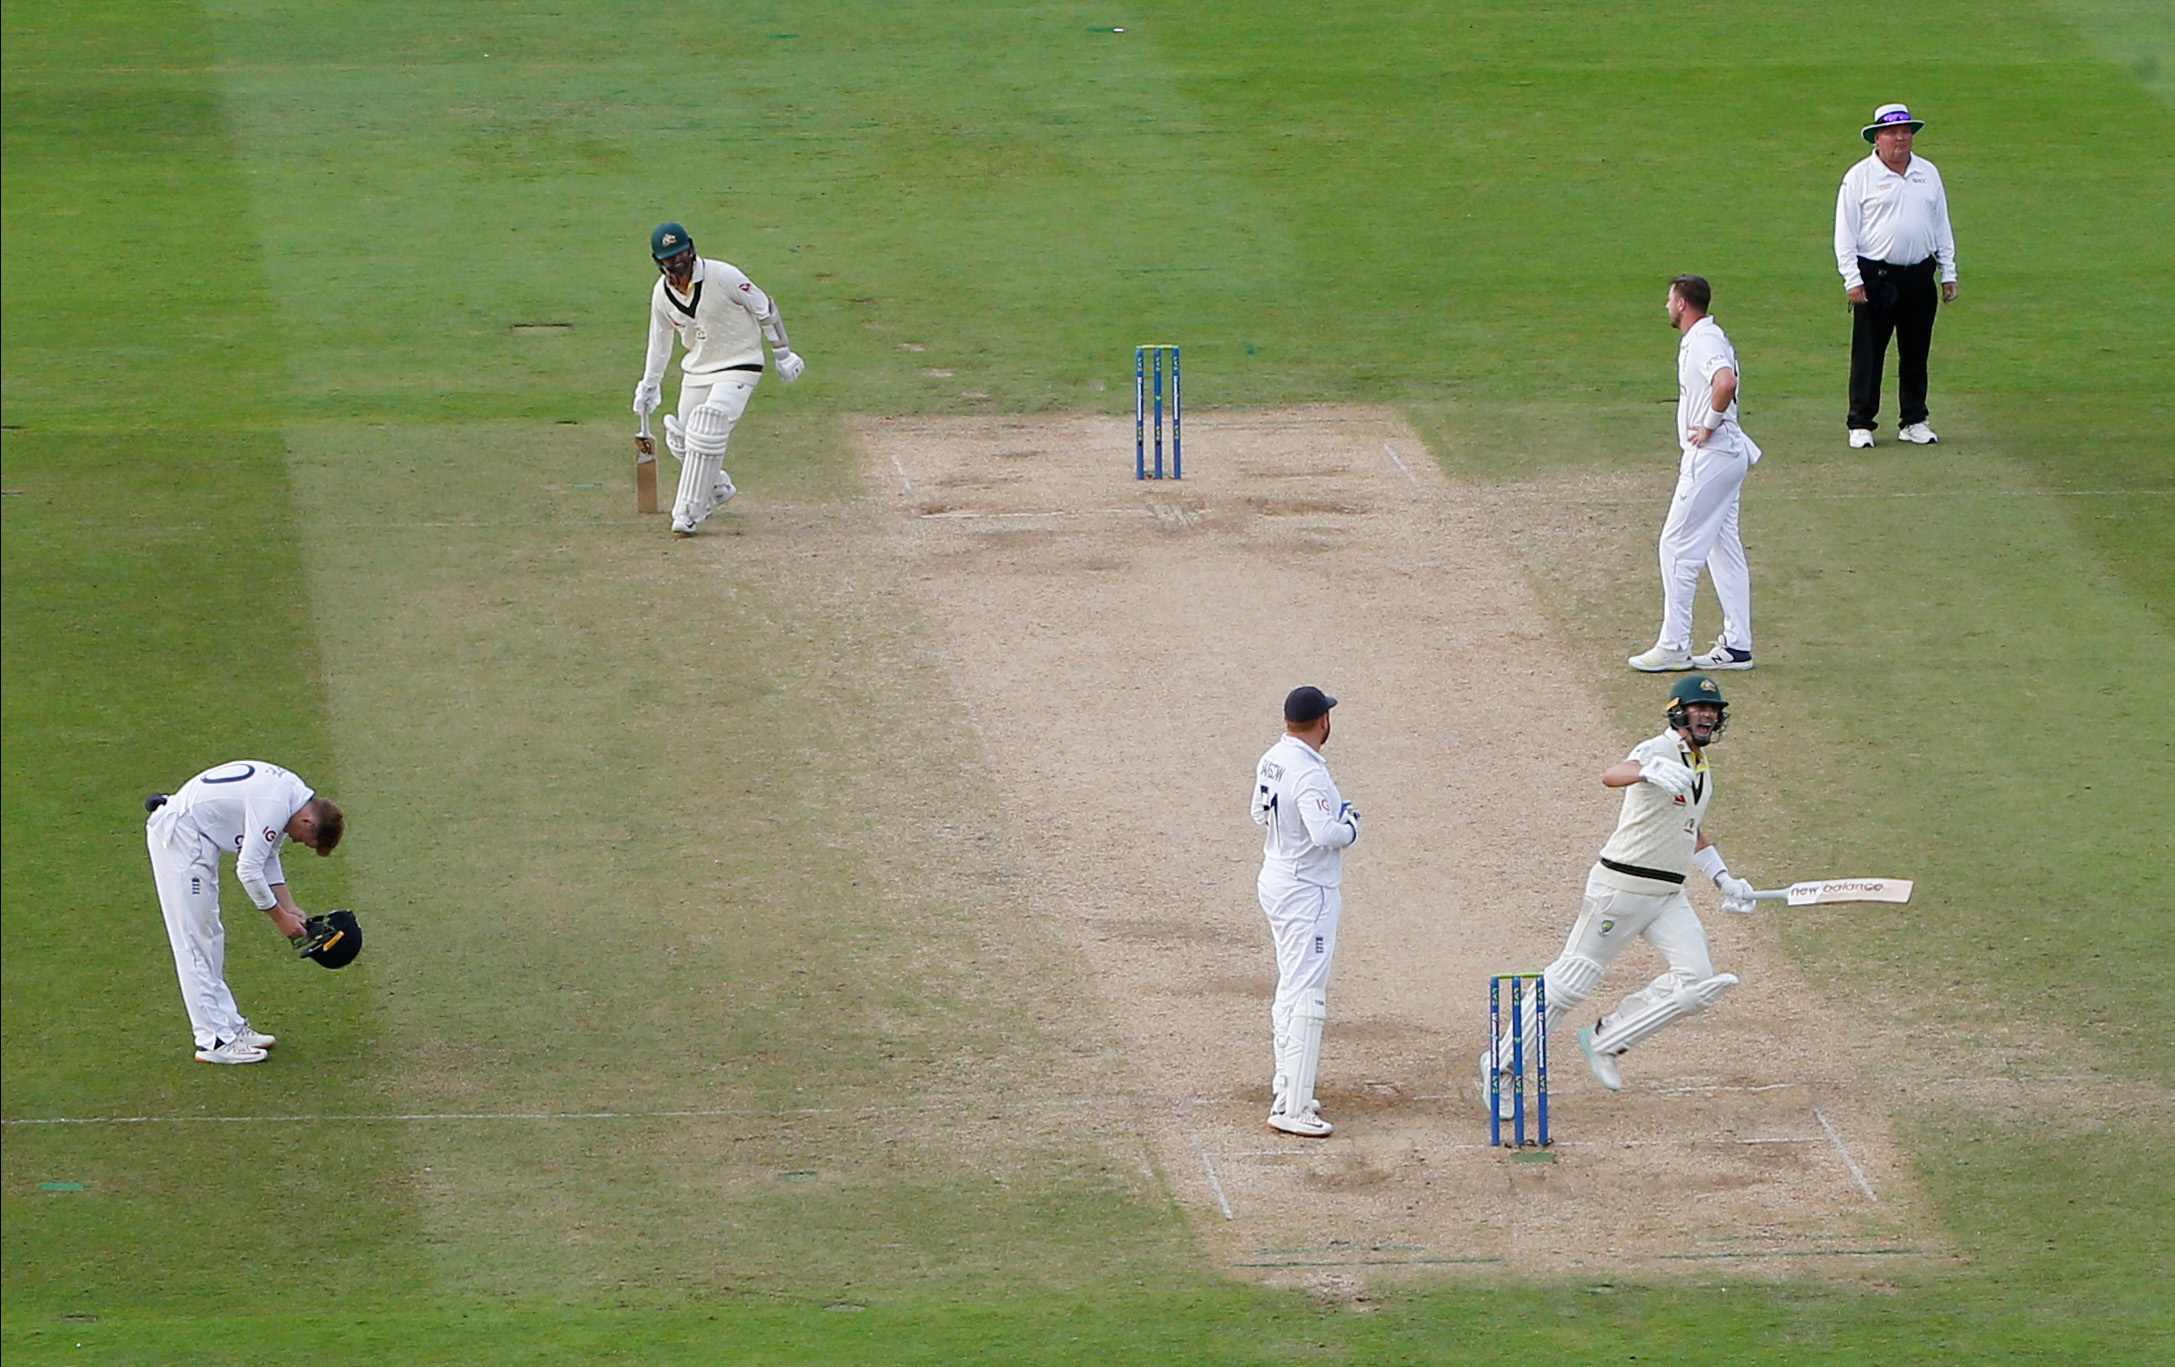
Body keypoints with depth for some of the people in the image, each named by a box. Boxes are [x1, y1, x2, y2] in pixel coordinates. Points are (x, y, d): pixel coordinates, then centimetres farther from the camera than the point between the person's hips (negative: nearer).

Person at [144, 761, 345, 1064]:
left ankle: (230, 1026, 24)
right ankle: (214, 1040, -9)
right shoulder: (272, 808, -24)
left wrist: (289, 908, 10)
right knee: (196, 939, -9)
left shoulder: (294, 794, 7)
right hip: (178, 835, -11)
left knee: (210, 937, 16)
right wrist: (280, 917, -12)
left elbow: (268, 859, 18)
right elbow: (249, 870, -23)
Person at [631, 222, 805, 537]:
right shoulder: (661, 293, -3)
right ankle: (717, 488, 36)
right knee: (680, 440, 6)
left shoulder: (722, 276, -21)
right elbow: (660, 339, 13)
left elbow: (764, 308, -11)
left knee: (708, 428, -24)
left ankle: (689, 513, -21)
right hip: (696, 369, 6)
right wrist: (650, 384, 18)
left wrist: (782, 353, -6)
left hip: (738, 366, -6)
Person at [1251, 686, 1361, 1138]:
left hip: (1276, 881, 10)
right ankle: (1292, 1108, -11)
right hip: (1308, 893, -10)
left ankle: (1287, 1090, 27)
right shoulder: (1308, 773, -24)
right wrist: (1349, 824, -12)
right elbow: (1326, 835, -34)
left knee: (1290, 991, 19)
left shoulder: (1271, 762, 4)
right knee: (1308, 998, -9)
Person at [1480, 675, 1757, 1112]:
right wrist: (1649, 772, -58)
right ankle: (1502, 1063, 11)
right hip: (1621, 887, -8)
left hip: (1669, 896, 8)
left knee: (1697, 983, -10)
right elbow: (1611, 776, -36)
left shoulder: (1702, 770, 15)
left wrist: (1726, 880, 19)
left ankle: (1606, 1040, 4)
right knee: (1570, 982, -3)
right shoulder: (1658, 751, -13)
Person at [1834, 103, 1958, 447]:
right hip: (1875, 276, -4)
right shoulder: (1860, 177, -2)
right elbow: (1845, 232, -4)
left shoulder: (1928, 174, 11)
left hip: (1919, 276, 4)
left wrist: (1948, 273, 13)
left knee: (1916, 352, 9)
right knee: (1868, 353, -1)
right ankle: (1861, 424, 5)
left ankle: (1913, 421, 19)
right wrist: (1852, 279, -11)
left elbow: (1941, 226, 17)